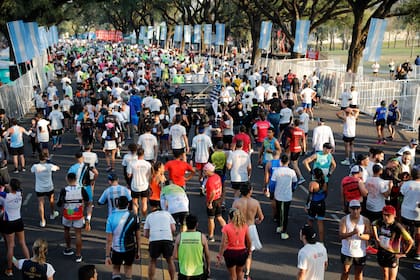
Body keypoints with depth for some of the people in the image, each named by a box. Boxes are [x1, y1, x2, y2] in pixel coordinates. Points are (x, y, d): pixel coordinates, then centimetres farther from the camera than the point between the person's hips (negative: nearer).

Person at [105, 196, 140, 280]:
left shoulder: (111, 218, -12)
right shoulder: (133, 217, -9)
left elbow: (109, 240, -11)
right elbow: (138, 237, -3)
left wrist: (107, 256, -6)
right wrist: (138, 251, 9)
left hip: (116, 249, -1)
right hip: (130, 249, 1)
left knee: (115, 269, 22)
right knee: (128, 267, 25)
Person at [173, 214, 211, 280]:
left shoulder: (179, 236, -8)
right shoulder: (202, 236, -9)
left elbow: (175, 256, -6)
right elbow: (207, 255, 0)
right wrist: (208, 268, 16)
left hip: (184, 273, 1)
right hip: (198, 273, -1)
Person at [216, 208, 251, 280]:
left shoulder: (226, 228, -15)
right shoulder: (244, 226, -6)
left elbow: (223, 244, -16)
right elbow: (249, 241, 2)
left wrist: (220, 256, -8)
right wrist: (249, 250, 19)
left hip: (230, 252, -2)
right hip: (242, 252, 3)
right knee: (240, 272, 25)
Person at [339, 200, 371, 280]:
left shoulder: (365, 221, -8)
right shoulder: (344, 220, -11)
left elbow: (368, 236, -12)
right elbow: (341, 235, -20)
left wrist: (360, 235, -33)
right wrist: (352, 233, -37)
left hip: (360, 252, 1)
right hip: (347, 251, 0)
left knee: (359, 272, 16)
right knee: (345, 271, 14)